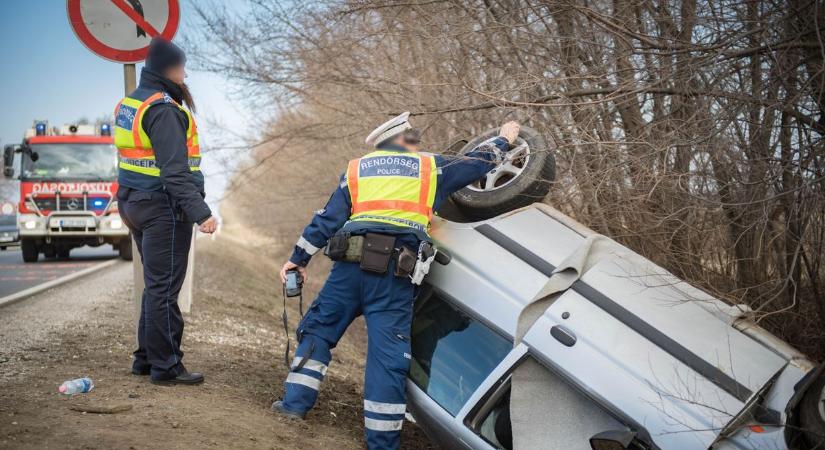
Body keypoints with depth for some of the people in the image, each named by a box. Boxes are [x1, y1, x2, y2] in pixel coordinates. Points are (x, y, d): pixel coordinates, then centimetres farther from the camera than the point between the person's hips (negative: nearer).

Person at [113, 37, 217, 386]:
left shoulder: (128, 104, 13)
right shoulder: (163, 110, -18)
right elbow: (175, 171, -25)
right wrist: (200, 212, -28)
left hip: (135, 204, 10)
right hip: (163, 209, -10)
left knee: (156, 285, 19)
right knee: (164, 289, -3)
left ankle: (146, 357, 26)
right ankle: (165, 366, 3)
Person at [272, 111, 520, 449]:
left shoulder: (356, 168, 20)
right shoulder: (431, 167, 16)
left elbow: (327, 218, 15)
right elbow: (477, 163, 26)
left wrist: (299, 258, 20)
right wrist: (503, 140, 44)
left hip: (351, 263, 2)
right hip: (395, 273, -2)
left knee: (319, 327, 19)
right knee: (388, 353, 0)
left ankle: (295, 402, 14)